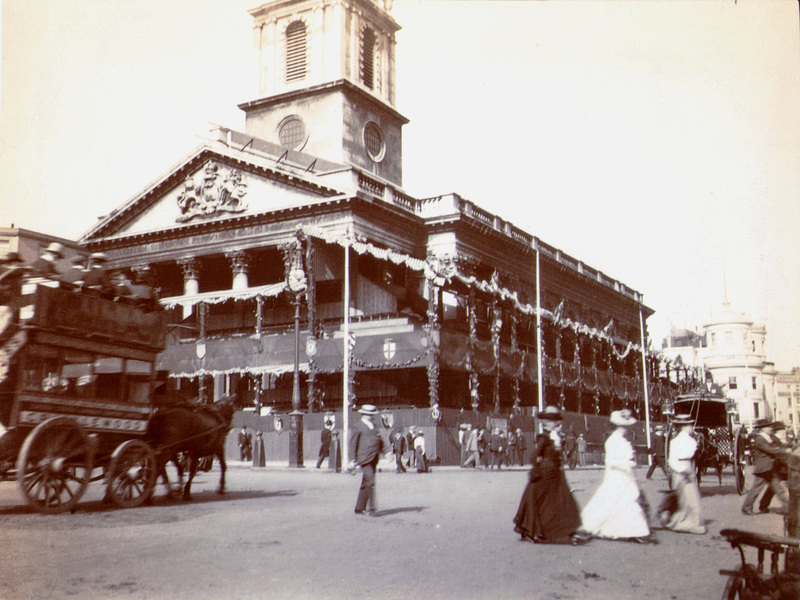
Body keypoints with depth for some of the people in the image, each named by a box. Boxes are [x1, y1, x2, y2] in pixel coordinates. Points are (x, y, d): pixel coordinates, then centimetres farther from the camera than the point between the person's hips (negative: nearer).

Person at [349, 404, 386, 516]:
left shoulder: (374, 426, 18)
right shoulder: (358, 428, -3)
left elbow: (380, 440, 26)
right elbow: (353, 444, -4)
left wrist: (382, 451, 13)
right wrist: (353, 459, -7)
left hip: (374, 459, 7)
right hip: (364, 459, -7)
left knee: (366, 483, 10)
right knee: (370, 481, -15)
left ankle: (360, 508, 17)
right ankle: (372, 508, -14)